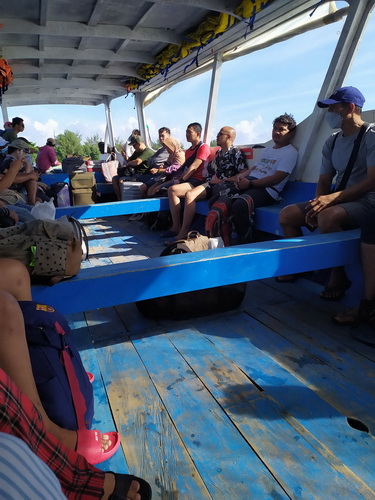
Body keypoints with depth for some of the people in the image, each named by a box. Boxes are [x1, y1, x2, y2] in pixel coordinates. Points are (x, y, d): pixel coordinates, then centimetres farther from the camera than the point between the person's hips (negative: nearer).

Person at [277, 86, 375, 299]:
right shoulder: (332, 142, 13)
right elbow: (324, 181, 10)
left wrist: (332, 198, -28)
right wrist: (317, 203, -11)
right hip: (337, 199, 7)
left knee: (327, 217, -37)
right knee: (287, 214, -6)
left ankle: (338, 276, -17)